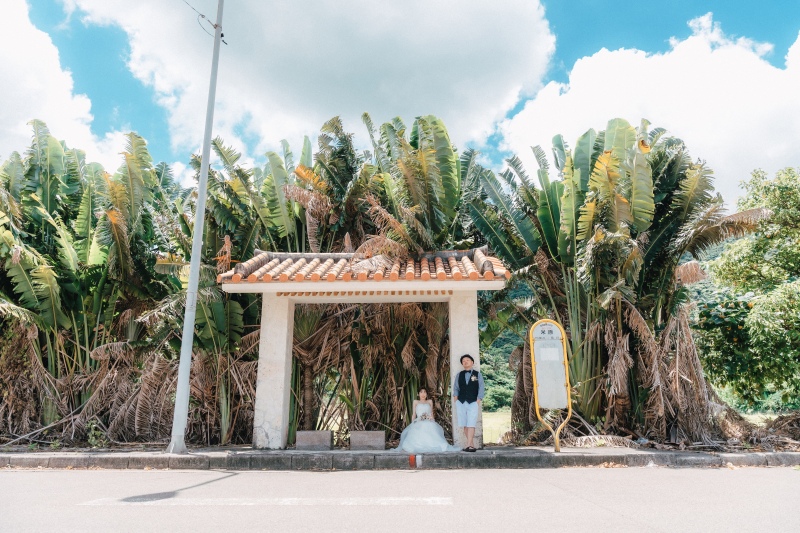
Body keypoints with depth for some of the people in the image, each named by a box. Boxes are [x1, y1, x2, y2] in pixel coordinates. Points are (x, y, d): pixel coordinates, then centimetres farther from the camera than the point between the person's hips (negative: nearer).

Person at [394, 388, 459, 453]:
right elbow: (413, 414, 17)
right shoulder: (416, 402, 21)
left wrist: (433, 422, 7)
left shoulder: (430, 402, 23)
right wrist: (412, 424, 4)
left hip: (429, 423, 1)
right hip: (418, 423, -1)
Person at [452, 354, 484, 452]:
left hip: (473, 402, -3)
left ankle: (469, 445, -15)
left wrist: (478, 402, -8)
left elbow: (481, 389, 2)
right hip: (461, 402, 3)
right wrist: (455, 399, 1)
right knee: (465, 425, 2)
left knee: (471, 424, -12)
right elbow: (455, 388, 14)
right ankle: (472, 445, 9)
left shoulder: (477, 374, 6)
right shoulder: (459, 375, 14)